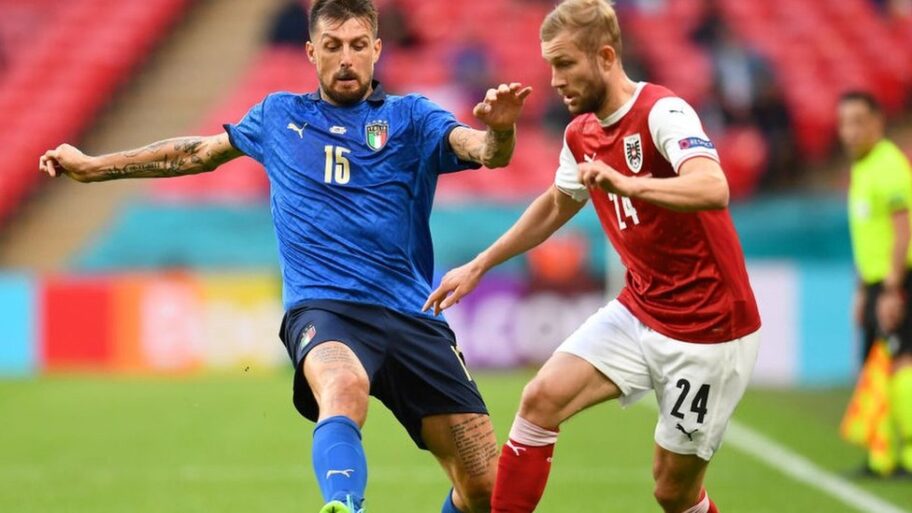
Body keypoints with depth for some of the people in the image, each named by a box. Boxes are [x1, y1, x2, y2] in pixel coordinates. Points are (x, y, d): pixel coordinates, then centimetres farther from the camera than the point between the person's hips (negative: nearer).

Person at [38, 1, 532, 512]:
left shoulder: (410, 117, 11)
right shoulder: (279, 116, 19)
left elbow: (485, 150, -7)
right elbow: (201, 152, 35)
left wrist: (500, 129, -32)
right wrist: (94, 166, 39)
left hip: (411, 315, 1)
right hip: (322, 304, -1)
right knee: (344, 388, -39)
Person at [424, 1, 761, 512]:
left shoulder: (662, 112, -20)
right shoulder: (581, 134, 5)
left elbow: (714, 189, -38)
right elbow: (558, 204, 26)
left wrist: (627, 185, -53)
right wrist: (479, 266, 25)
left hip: (708, 332, -7)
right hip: (637, 312, 7)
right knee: (542, 398, -13)